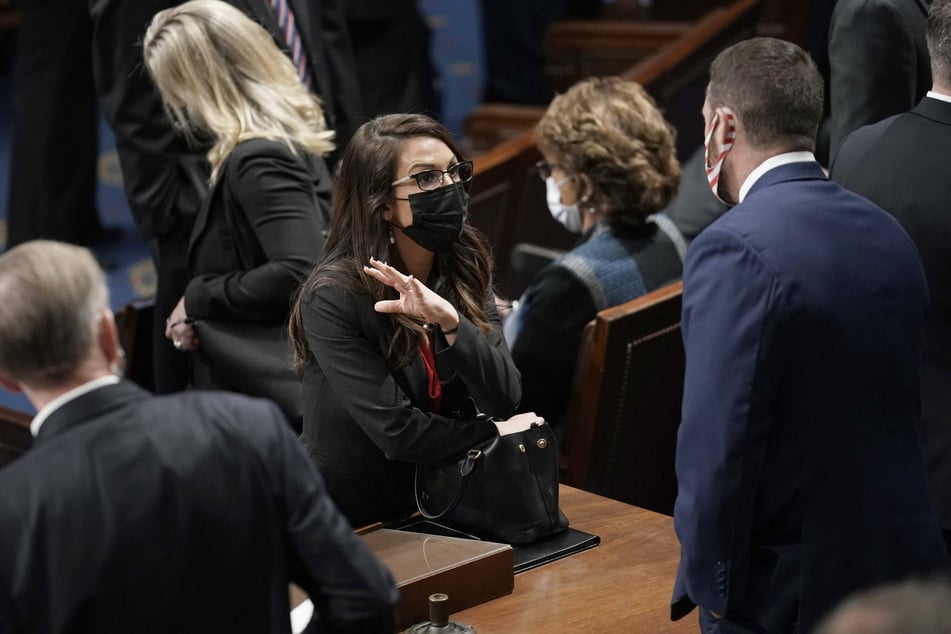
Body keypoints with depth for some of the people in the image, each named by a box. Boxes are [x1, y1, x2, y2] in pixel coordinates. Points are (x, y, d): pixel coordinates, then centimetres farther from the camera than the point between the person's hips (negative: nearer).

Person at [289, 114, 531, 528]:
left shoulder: (465, 268, 0)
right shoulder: (332, 298, -17)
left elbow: (504, 399, -9)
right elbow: (396, 432, -19)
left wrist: (450, 323, -24)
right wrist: (494, 433, -6)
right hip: (357, 521, -5)